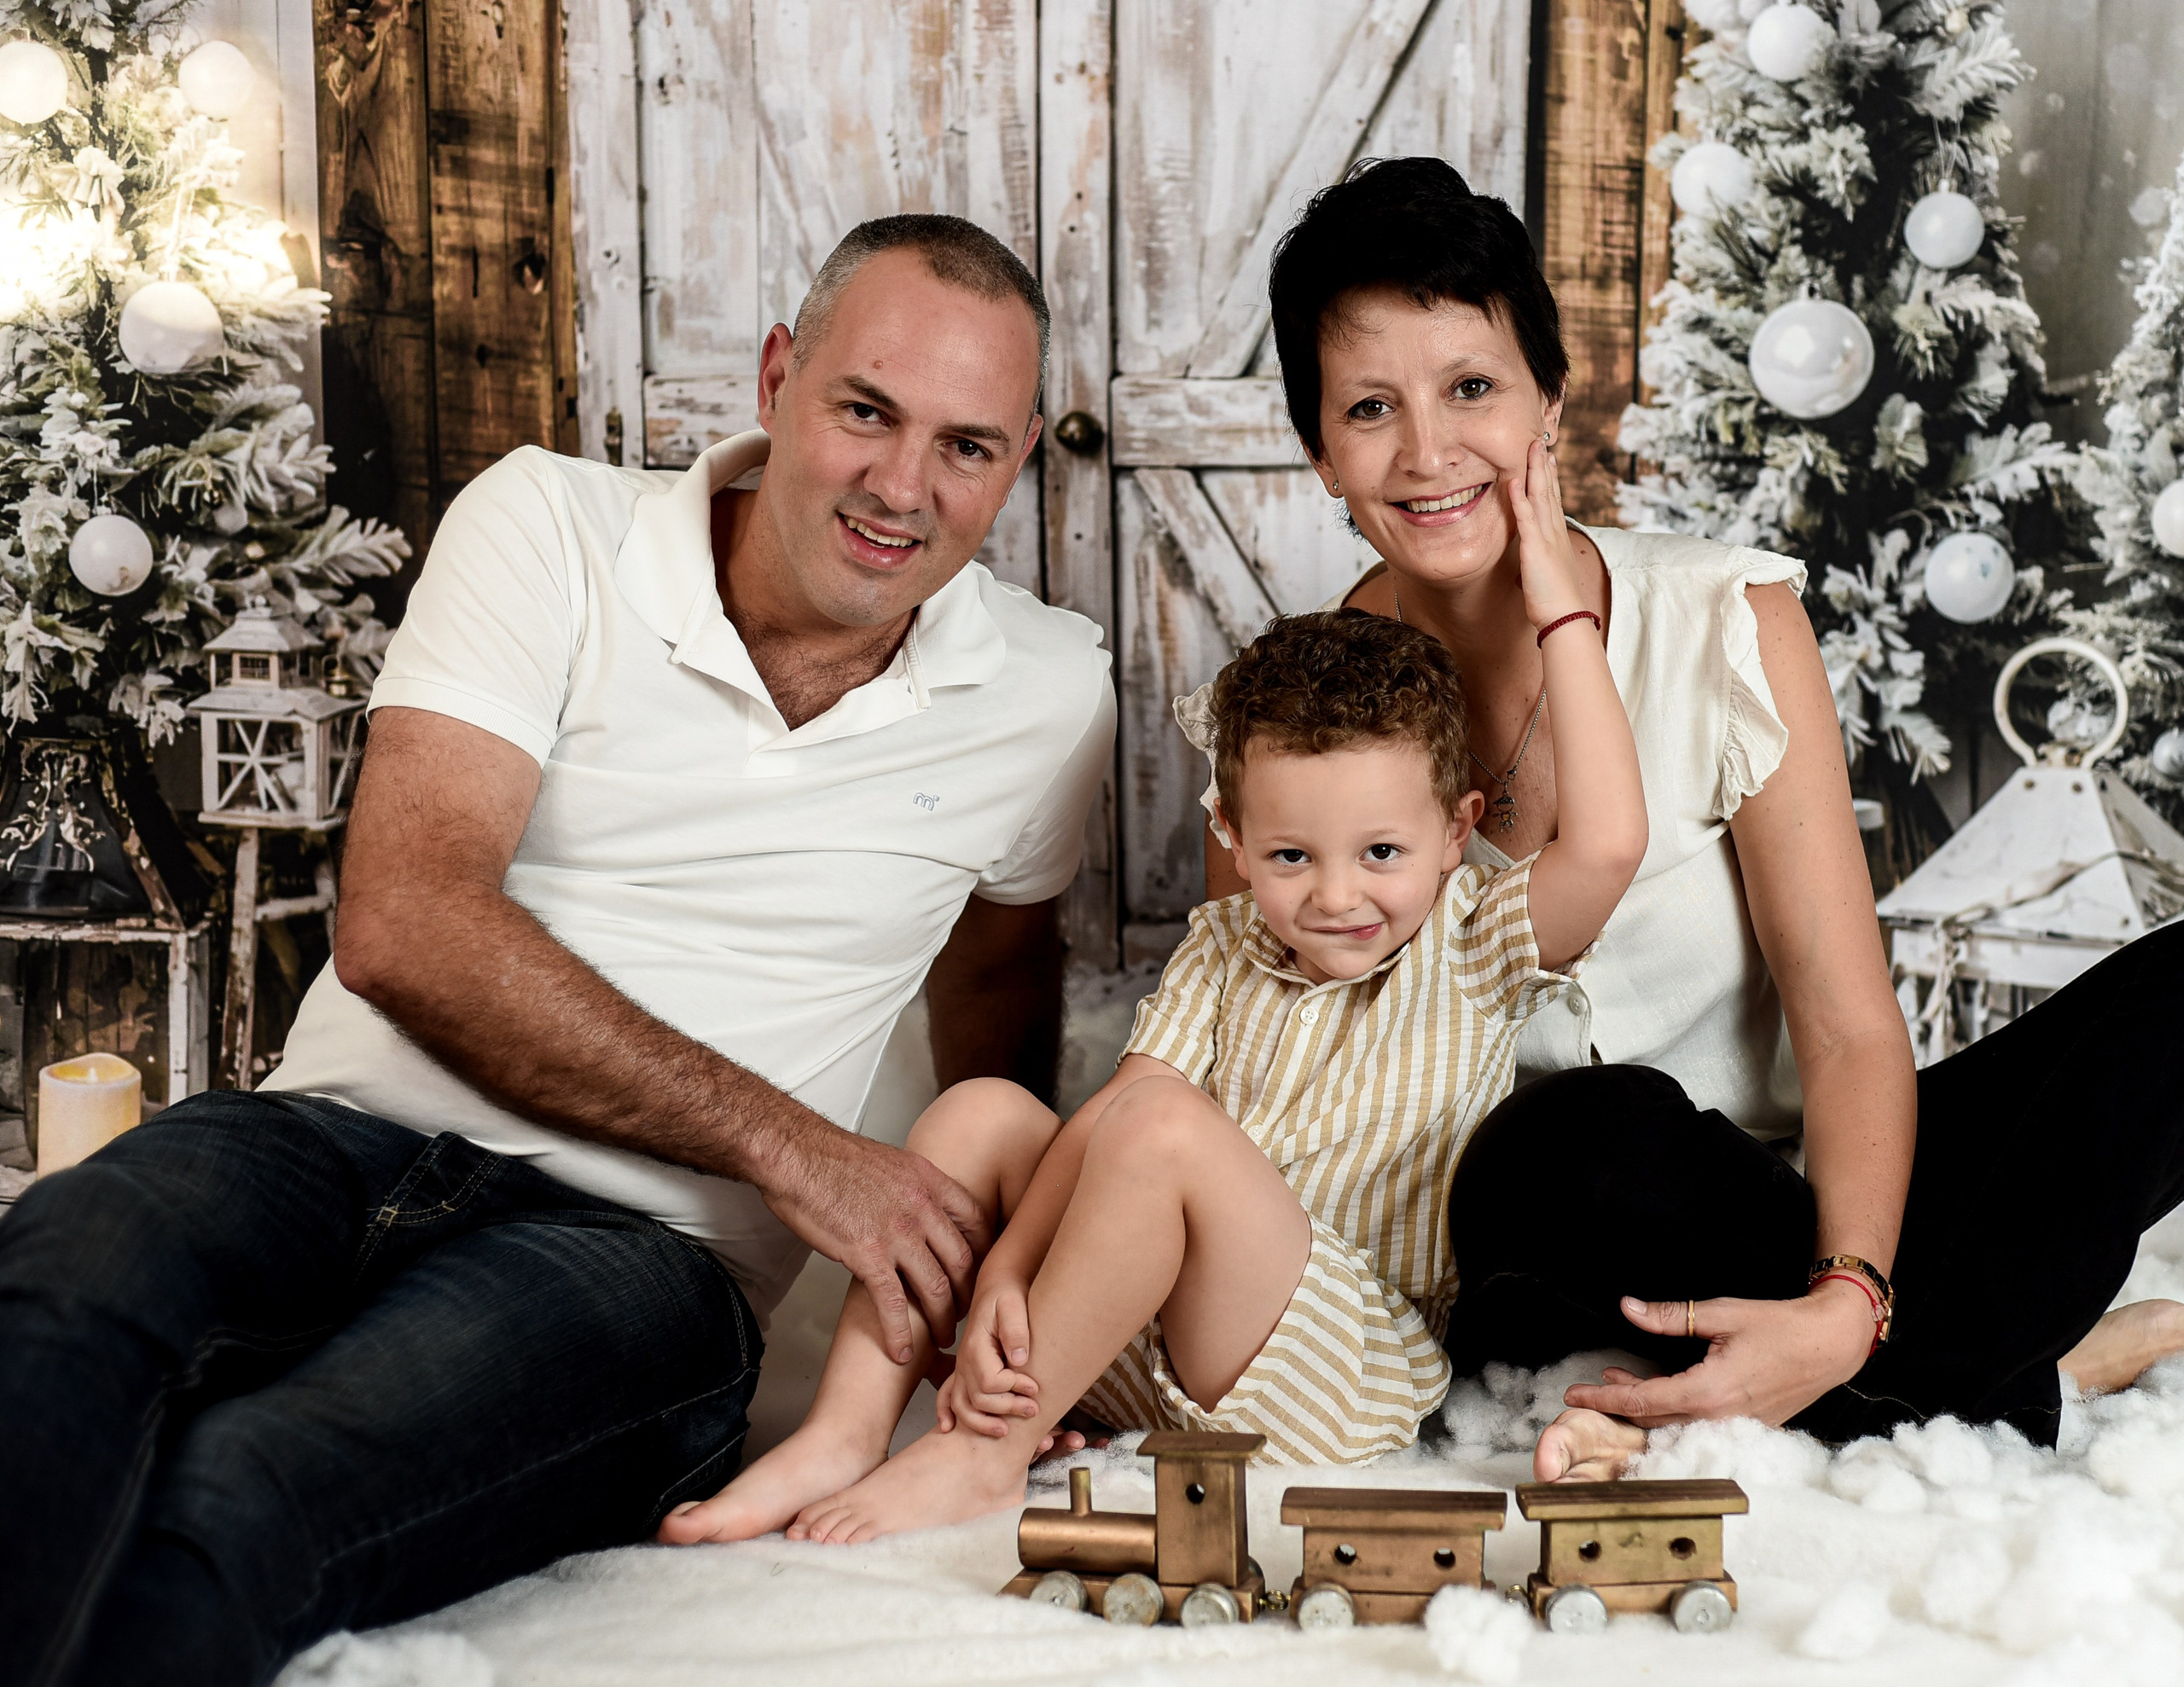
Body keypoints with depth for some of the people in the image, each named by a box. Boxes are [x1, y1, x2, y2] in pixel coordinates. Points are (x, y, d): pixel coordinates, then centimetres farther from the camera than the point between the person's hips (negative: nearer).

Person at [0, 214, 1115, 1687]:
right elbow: (401, 925, -10)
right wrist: (783, 1144, -14)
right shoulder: (551, 528, 2)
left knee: (227, 1507, -35)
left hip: (638, 1248, 0)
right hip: (338, 1141, 1)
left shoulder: (1052, 694, 9)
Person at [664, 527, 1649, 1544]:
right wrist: (1005, 1272, -17)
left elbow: (1608, 844, -23)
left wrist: (1563, 616, -18)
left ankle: (985, 1451, -21)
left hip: (1351, 1375, -6)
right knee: (980, 1112, -5)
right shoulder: (1227, 946, 9)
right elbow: (1102, 1115, -1)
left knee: (1165, 1124, -29)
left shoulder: (1474, 947, -3)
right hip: (1152, 1352, 6)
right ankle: (846, 1432, -13)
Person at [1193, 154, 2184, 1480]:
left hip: (1782, 1216, 1)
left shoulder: (1727, 623, -7)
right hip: (1528, 1257, -1)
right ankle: (2024, 1374, -15)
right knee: (1591, 1136, -38)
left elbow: (1850, 1031, -11)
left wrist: (1844, 1305, -29)